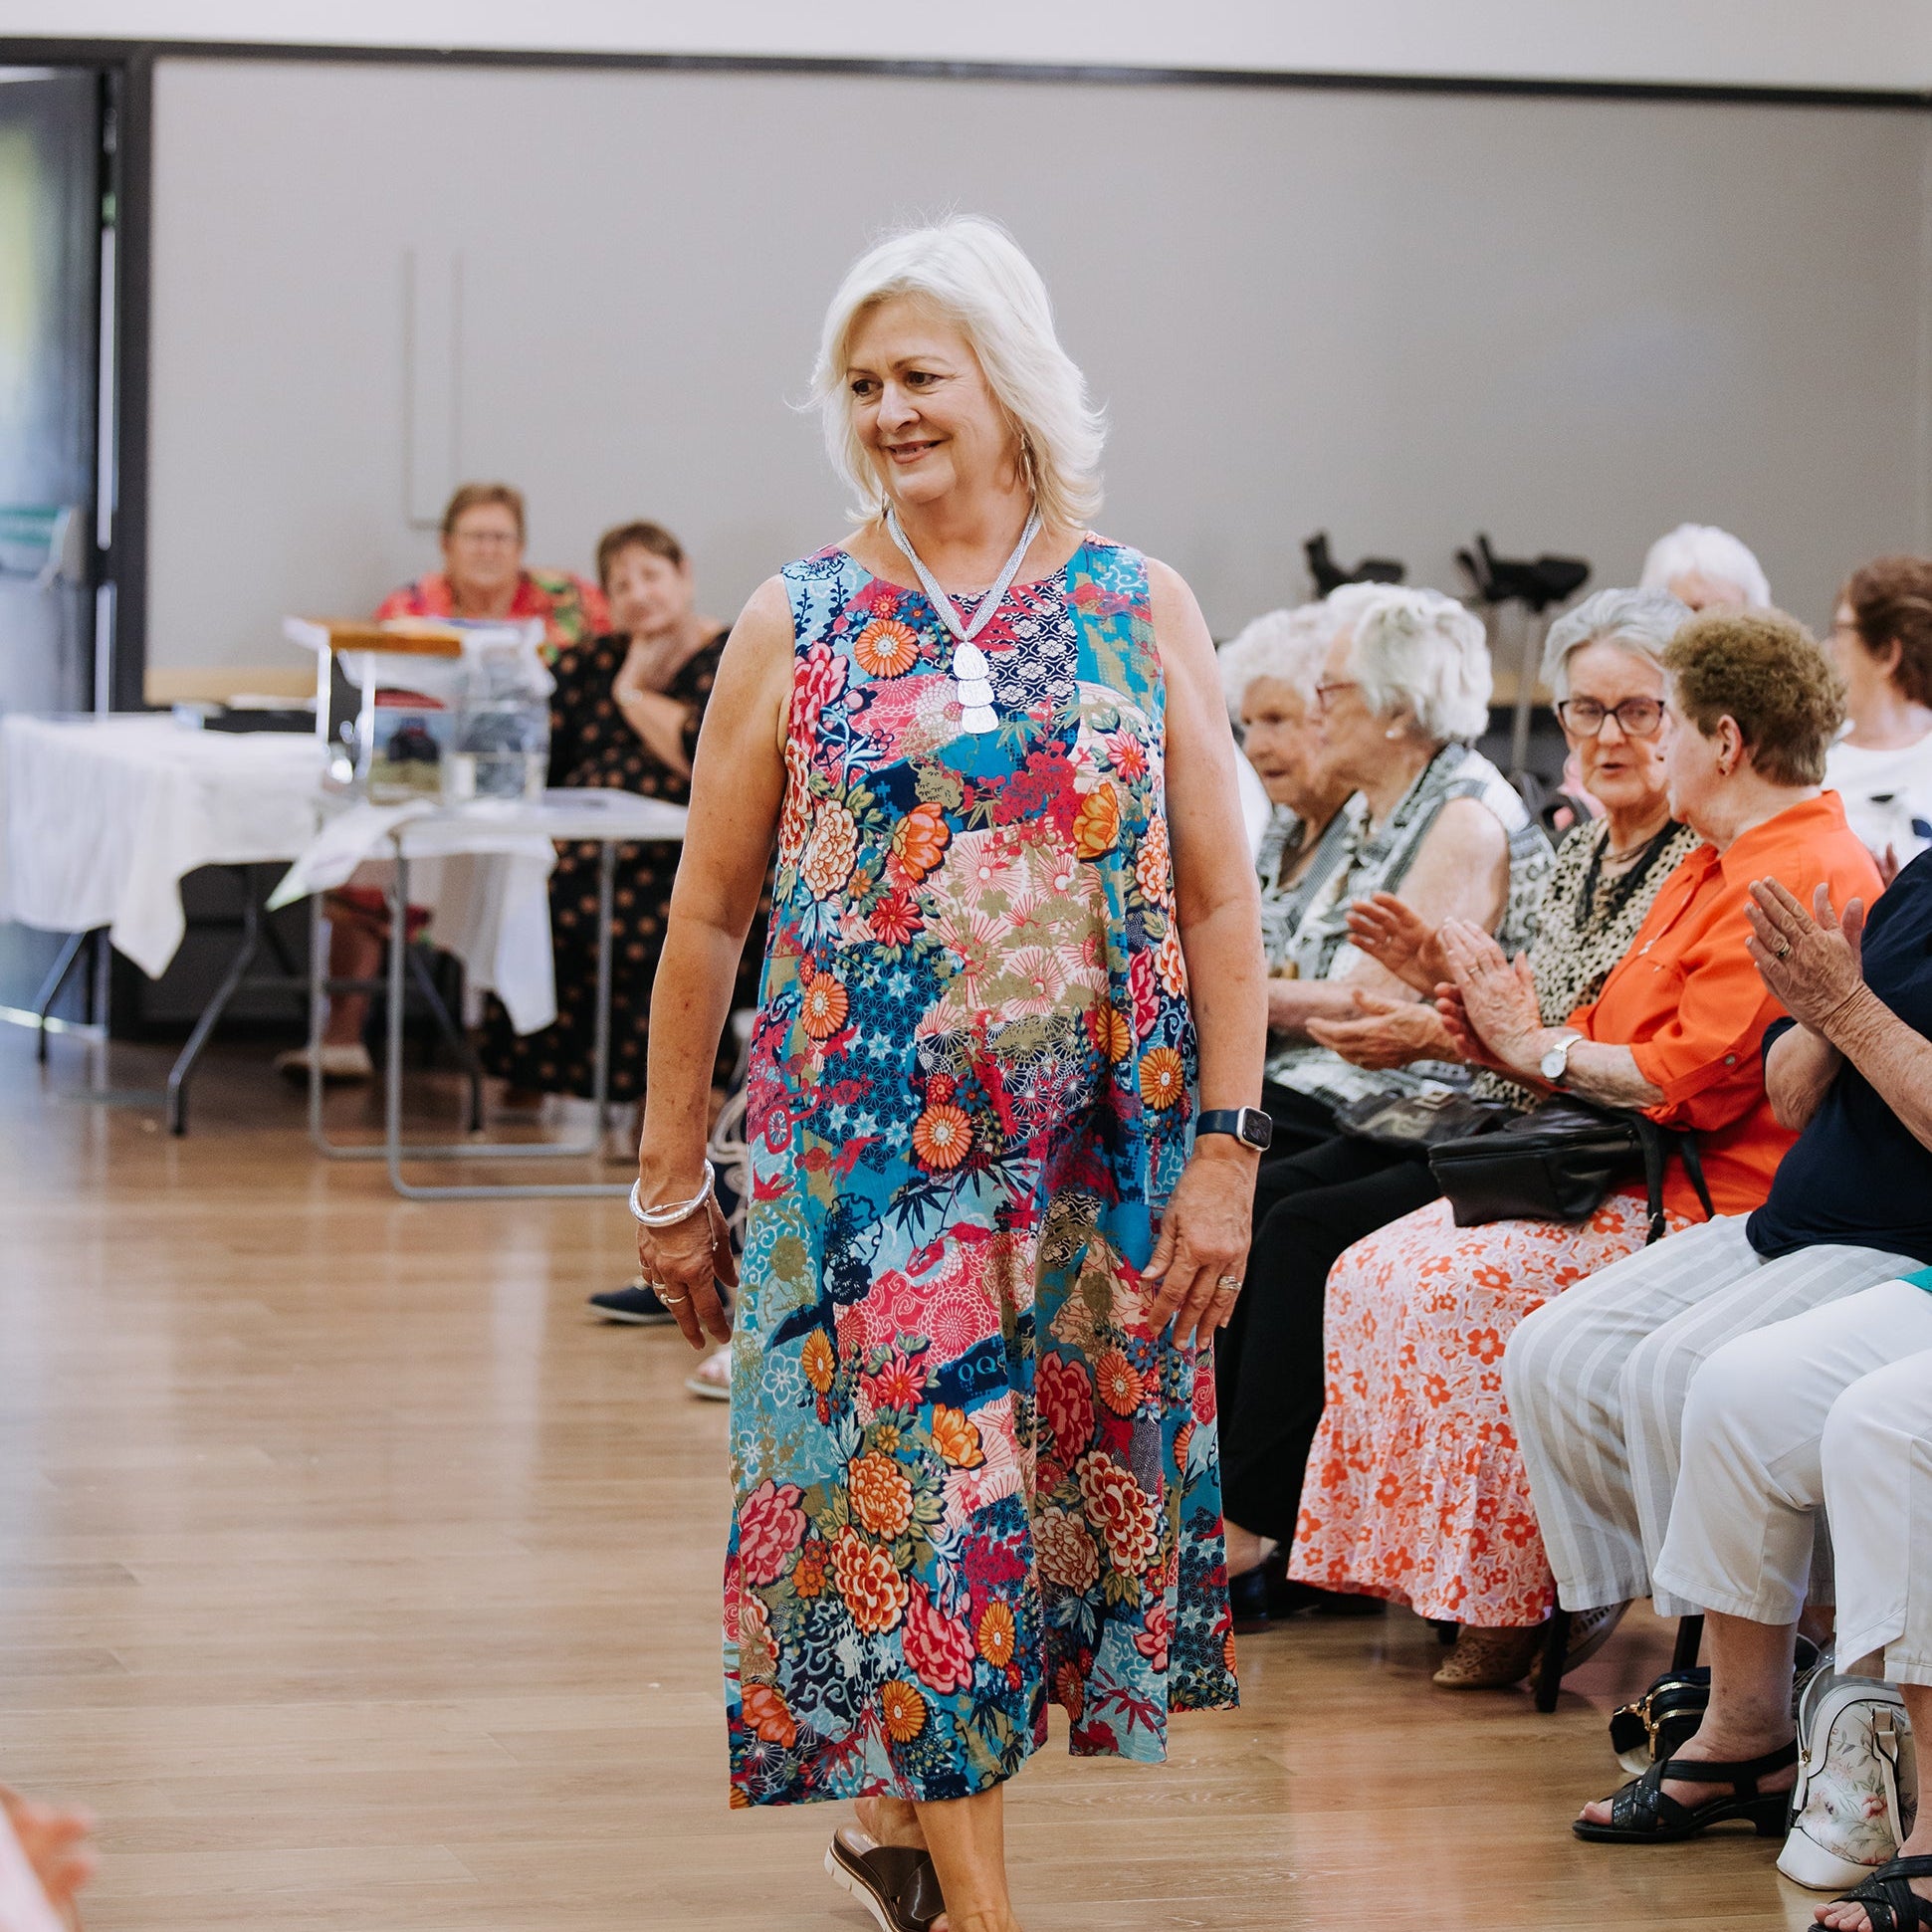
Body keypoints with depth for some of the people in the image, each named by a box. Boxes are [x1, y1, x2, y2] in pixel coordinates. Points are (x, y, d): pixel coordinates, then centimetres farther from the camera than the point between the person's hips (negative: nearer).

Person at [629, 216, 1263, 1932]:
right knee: (921, 1493, -6)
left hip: (1102, 1145, 2)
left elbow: (1222, 904, 2)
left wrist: (1226, 1151, -5)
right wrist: (671, 1186, 4)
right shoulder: (796, 628, 1)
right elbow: (707, 919, 4)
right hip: (867, 1140, -2)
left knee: (1074, 1480, 8)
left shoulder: (1143, 612, 2)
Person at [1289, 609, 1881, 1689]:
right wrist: (1505, 1040, 3)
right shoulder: (1719, 866, 21)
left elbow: (1694, 1078, -22)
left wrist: (1539, 1047, -8)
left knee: (1455, 1290, -25)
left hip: (1721, 1206, -11)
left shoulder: (1800, 879, -15)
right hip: (1632, 1175, 11)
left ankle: (1512, 1600, -14)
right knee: (1377, 1271, -4)